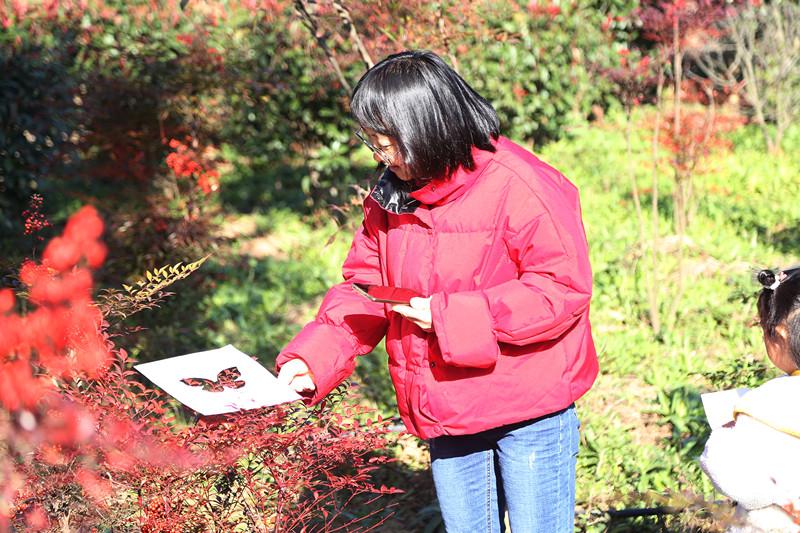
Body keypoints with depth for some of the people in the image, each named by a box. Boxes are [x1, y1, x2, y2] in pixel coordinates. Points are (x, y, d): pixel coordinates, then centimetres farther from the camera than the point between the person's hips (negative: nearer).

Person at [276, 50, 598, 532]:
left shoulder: (518, 186, -20)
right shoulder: (393, 195, 2)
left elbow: (563, 289, -23)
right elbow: (364, 289, 6)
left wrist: (449, 316, -25)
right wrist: (311, 359, -10)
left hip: (530, 414, -6)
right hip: (447, 416, 7)